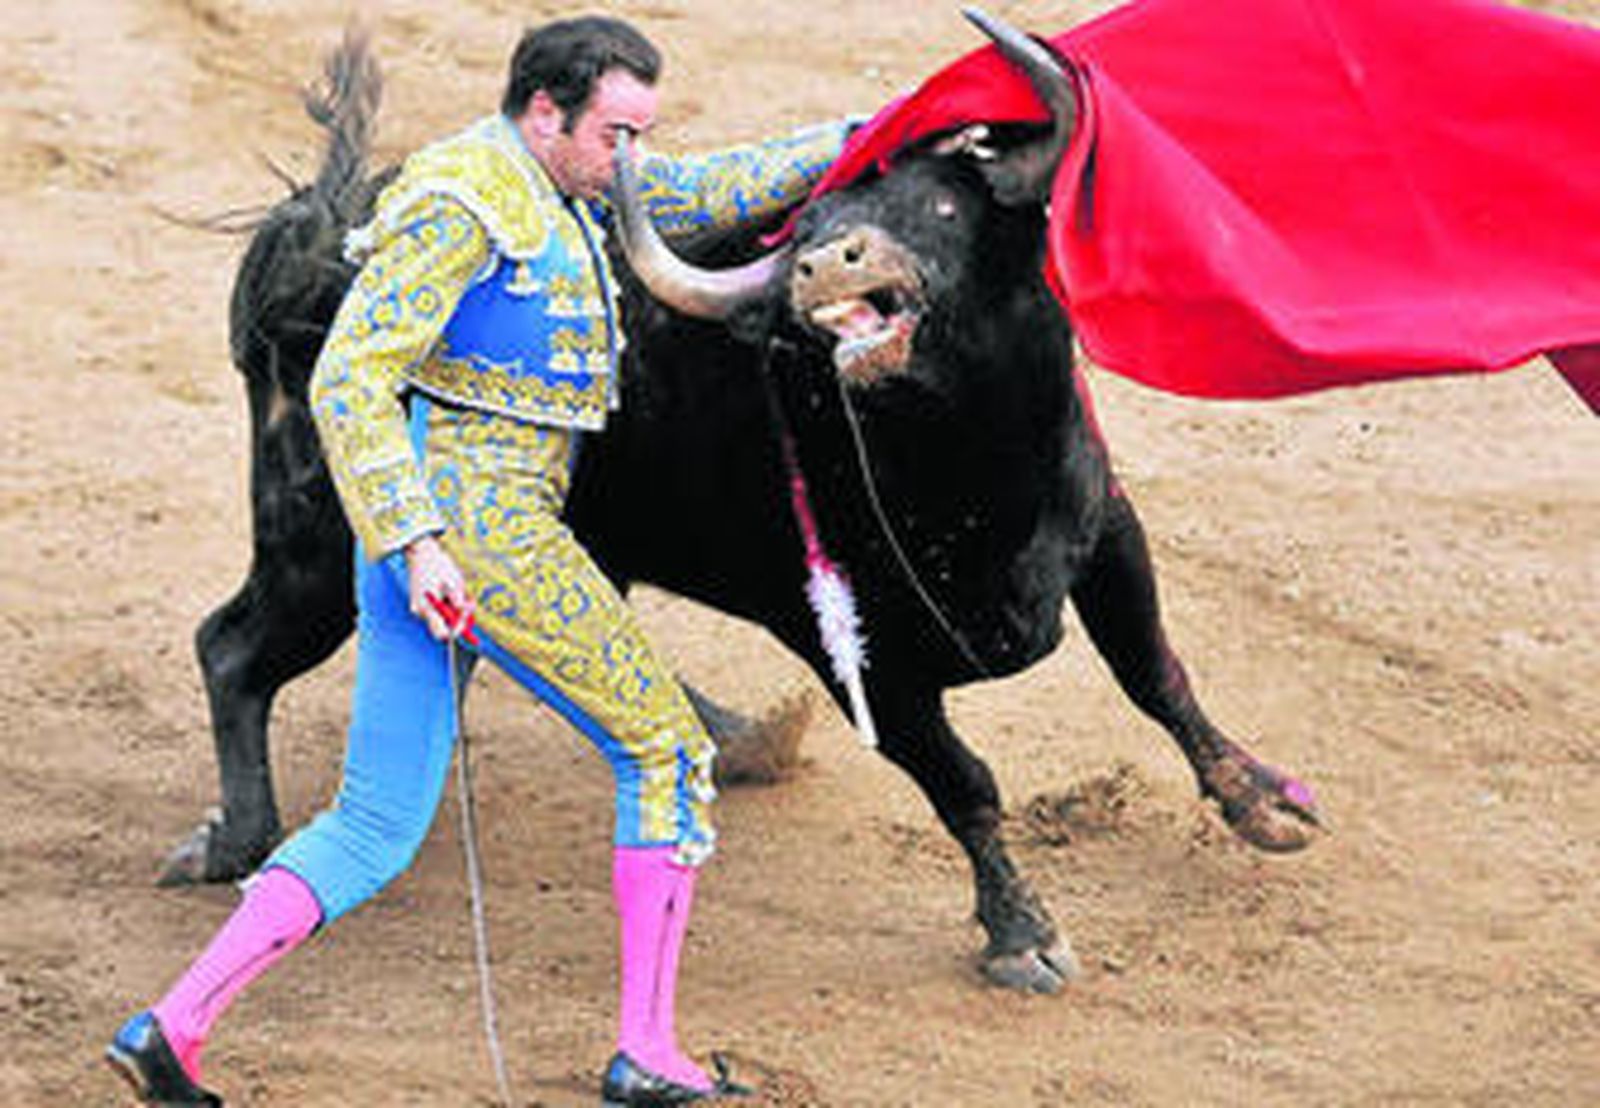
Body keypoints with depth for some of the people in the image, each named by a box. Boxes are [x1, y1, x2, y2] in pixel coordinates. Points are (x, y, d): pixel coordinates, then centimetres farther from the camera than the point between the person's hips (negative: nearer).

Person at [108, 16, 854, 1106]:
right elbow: (348, 382, -19)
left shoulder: (558, 191, 15)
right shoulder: (459, 206, -14)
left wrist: (853, 143, 23)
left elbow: (706, 191, 28)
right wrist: (415, 543, -24)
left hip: (421, 534, 10)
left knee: (380, 823, 8)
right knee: (669, 754, 1)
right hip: (481, 533, -10)